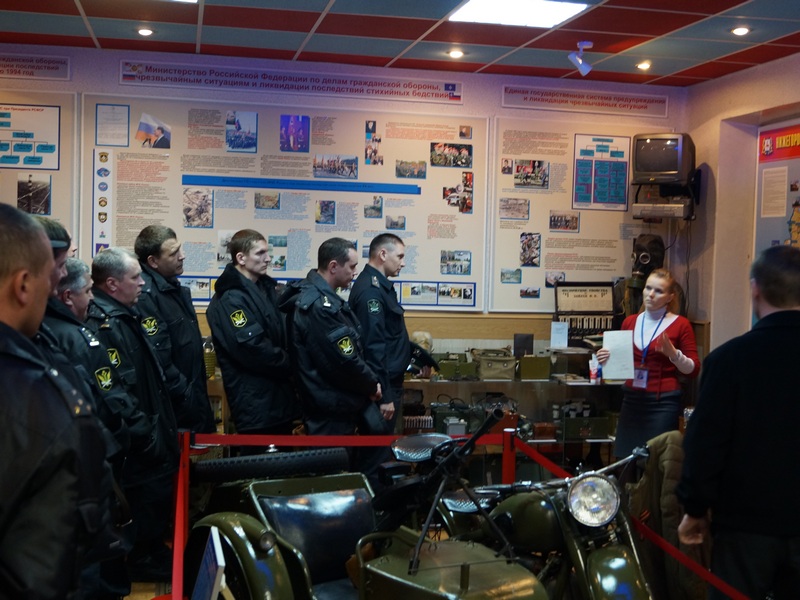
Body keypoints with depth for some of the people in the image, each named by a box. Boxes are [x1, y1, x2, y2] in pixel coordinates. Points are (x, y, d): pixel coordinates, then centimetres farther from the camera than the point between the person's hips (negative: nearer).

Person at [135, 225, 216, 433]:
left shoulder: (175, 288, 10)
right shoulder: (145, 295, -21)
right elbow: (158, 359, -26)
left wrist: (198, 391, 16)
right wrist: (185, 394, -18)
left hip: (194, 400, 9)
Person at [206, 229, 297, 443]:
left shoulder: (266, 288, 13)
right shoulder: (230, 300, -16)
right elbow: (252, 349, -23)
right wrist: (291, 366, -11)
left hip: (280, 396, 9)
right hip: (255, 403, -9)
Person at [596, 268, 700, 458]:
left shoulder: (680, 324, -3)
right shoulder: (630, 322, 9)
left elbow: (693, 370, -3)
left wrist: (672, 353, -19)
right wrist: (606, 358, 0)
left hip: (663, 403, -4)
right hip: (632, 400, 4)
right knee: (625, 458, 3)